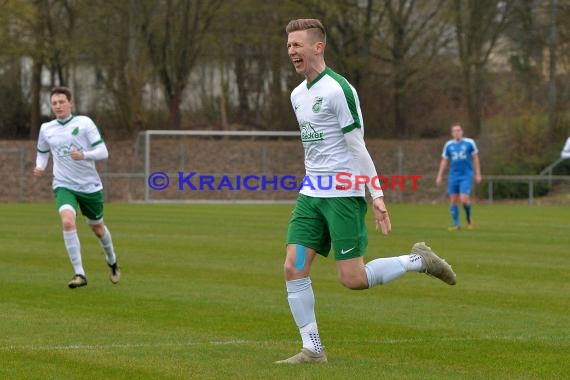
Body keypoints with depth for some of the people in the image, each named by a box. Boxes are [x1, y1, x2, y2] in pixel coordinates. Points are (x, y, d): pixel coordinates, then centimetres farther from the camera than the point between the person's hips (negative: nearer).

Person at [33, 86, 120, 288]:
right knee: (68, 221, -26)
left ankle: (112, 262, 47)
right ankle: (79, 274, -23)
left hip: (90, 186, -1)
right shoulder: (46, 129, 3)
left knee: (97, 228, 16)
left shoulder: (84, 123, -8)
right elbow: (42, 153, 21)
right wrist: (40, 167, 0)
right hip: (64, 186, 1)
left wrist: (83, 155, -30)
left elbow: (103, 152, -12)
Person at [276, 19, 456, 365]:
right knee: (294, 268, -4)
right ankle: (312, 349, 2)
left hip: (344, 194, -8)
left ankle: (418, 261, 13)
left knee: (353, 279, -8)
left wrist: (377, 196, -15)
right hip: (312, 193, 8)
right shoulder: (298, 95, 13)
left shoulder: (338, 89, -12)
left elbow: (357, 147, -13)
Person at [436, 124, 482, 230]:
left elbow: (475, 159, 4)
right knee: (453, 201, 1)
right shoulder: (448, 145, 4)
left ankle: (468, 217, 14)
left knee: (464, 200, -15)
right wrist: (439, 176, 6)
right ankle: (456, 224, 10)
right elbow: (444, 161, 11)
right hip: (453, 176, 3)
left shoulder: (469, 143, -3)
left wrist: (478, 174, 1)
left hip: (466, 176, -3)